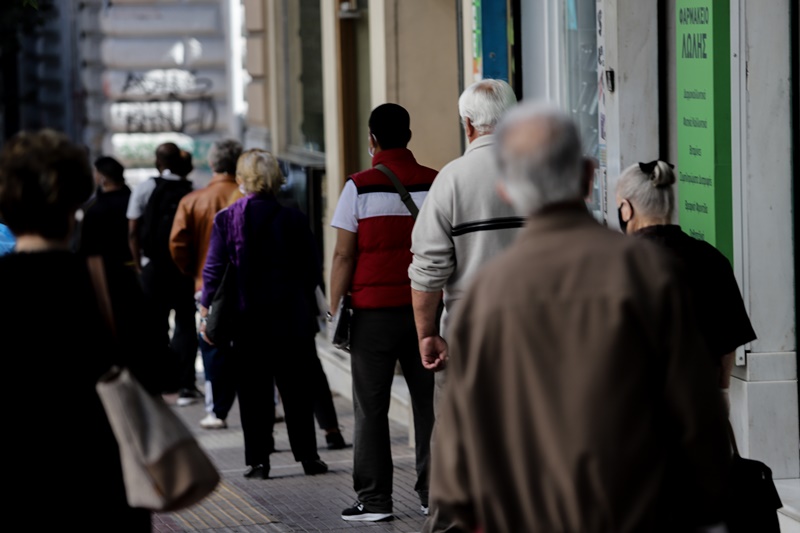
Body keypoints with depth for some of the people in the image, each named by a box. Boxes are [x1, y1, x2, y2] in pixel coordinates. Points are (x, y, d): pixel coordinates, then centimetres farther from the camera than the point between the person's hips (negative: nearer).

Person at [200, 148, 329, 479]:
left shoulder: (226, 219, -5)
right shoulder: (293, 219, -3)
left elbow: (214, 269, -5)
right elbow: (313, 269, 2)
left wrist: (205, 309, 4)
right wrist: (303, 302, 17)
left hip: (248, 319, 0)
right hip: (291, 316, 0)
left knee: (253, 392, 5)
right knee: (297, 390, 9)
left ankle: (257, 460, 4)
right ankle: (307, 456, 12)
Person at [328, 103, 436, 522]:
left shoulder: (360, 187, -5)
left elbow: (343, 255, -6)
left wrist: (334, 309, 1)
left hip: (374, 311, -3)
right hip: (427, 309, 3)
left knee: (371, 408, 3)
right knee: (429, 403, 8)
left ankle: (374, 499, 2)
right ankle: (434, 492, 9)